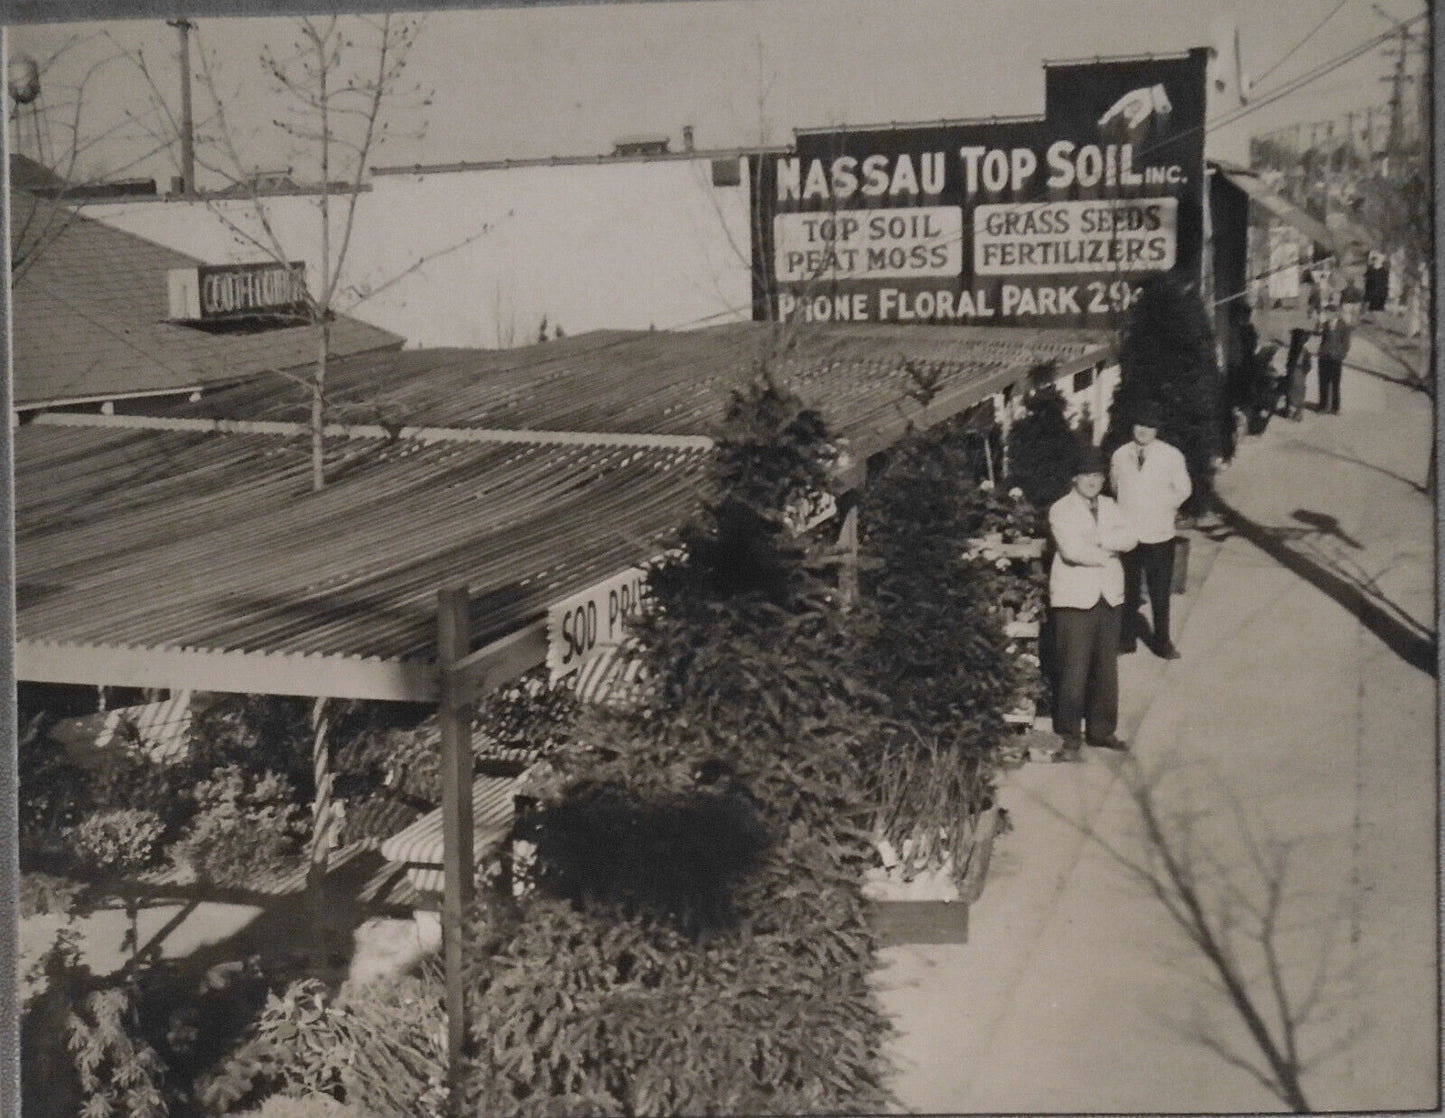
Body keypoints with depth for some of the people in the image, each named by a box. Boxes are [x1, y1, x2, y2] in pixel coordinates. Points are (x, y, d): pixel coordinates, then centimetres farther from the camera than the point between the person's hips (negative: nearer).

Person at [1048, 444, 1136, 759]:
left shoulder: (1108, 507, 15)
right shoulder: (1061, 510, -4)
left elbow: (1128, 539, -1)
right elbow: (1072, 550, -18)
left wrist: (1097, 538, -15)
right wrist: (1107, 553, -8)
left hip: (1109, 597, 6)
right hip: (1074, 599, -6)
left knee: (1106, 667, 9)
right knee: (1074, 670, -7)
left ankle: (1101, 729, 21)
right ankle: (1070, 738, -1)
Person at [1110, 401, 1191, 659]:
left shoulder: (1171, 456, -5)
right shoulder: (1120, 456, 0)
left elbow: (1183, 490, 5)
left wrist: (1162, 508, 7)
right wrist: (1129, 510, 9)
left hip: (1159, 534, -2)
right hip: (1127, 534, 2)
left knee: (1160, 592, 5)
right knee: (1128, 590, 11)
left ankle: (1163, 641, 19)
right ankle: (1128, 638, 25)